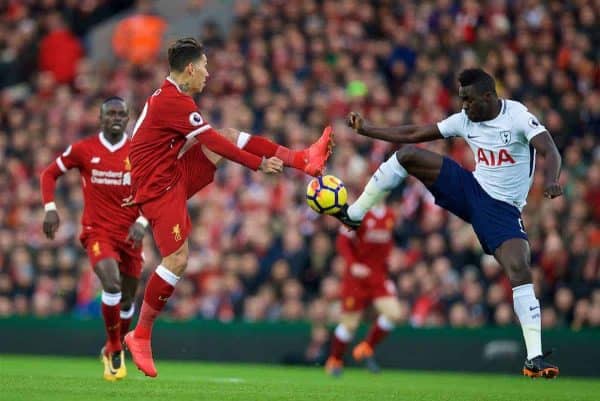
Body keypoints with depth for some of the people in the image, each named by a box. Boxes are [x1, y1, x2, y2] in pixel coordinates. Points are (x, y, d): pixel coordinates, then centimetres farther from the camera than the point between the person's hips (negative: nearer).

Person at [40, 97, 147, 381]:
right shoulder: (83, 150, -2)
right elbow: (49, 174, 9)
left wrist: (141, 222, -14)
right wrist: (50, 208, -5)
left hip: (129, 233, 3)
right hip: (97, 231, -3)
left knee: (127, 298, 12)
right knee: (112, 284, -26)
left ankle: (113, 350, 37)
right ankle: (114, 350, -10)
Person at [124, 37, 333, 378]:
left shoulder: (167, 97, 12)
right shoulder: (176, 102, -20)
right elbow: (213, 142, -17)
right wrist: (260, 163, -9)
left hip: (173, 175, 10)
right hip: (160, 186, -10)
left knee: (231, 135, 7)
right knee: (178, 260, -15)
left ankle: (303, 159, 7)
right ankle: (141, 336, -7)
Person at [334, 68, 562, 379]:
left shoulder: (518, 117, -16)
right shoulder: (464, 120, 1)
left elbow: (549, 151, -29)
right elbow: (414, 134, 10)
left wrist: (550, 180, -50)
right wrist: (367, 130, 9)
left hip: (503, 208, -5)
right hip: (471, 189, 5)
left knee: (519, 269, -25)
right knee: (407, 155, -7)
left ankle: (534, 359, -21)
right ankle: (353, 215, 5)